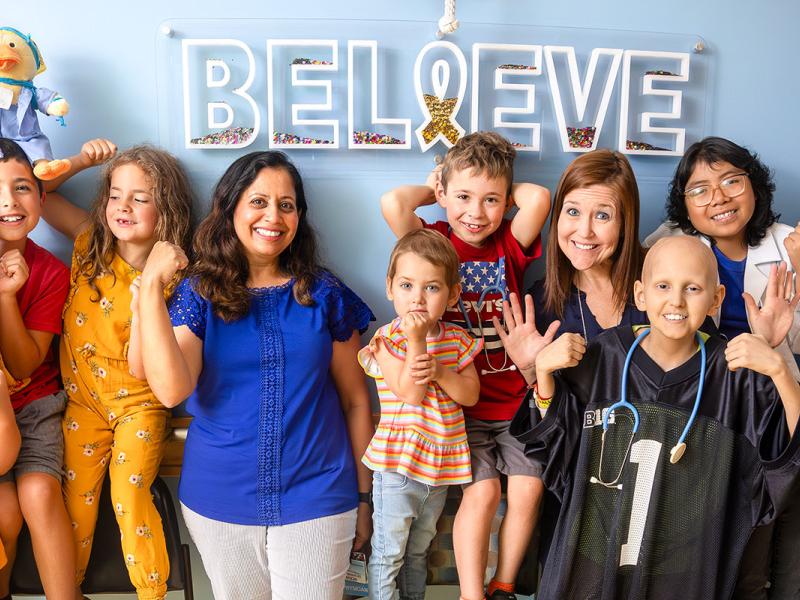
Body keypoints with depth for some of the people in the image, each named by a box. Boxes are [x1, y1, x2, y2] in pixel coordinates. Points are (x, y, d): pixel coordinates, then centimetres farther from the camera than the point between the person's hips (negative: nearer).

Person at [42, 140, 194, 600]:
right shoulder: (91, 244, -2)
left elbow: (140, 369, -19)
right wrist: (80, 161, -8)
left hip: (137, 404, -3)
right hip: (84, 398, 4)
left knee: (129, 493, -15)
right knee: (75, 498, 4)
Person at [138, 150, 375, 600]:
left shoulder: (324, 294, -3)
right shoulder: (199, 292, -3)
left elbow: (355, 400, 2)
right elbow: (172, 390, -18)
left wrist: (364, 496, 4)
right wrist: (151, 287, -22)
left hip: (316, 503, -1)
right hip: (219, 502, 1)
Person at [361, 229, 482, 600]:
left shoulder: (457, 340, 2)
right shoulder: (387, 340, -12)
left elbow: (470, 395, -3)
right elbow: (410, 393, -21)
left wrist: (440, 371, -19)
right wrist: (416, 340, -25)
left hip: (441, 463, 5)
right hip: (397, 464, -4)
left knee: (419, 551, 22)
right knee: (388, 553, 5)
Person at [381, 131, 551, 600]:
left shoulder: (510, 246, 0)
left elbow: (539, 198, -19)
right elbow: (393, 203, -24)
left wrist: (503, 190, 0)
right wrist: (433, 190, -5)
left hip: (516, 399, 3)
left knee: (529, 488, -3)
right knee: (482, 491, -11)